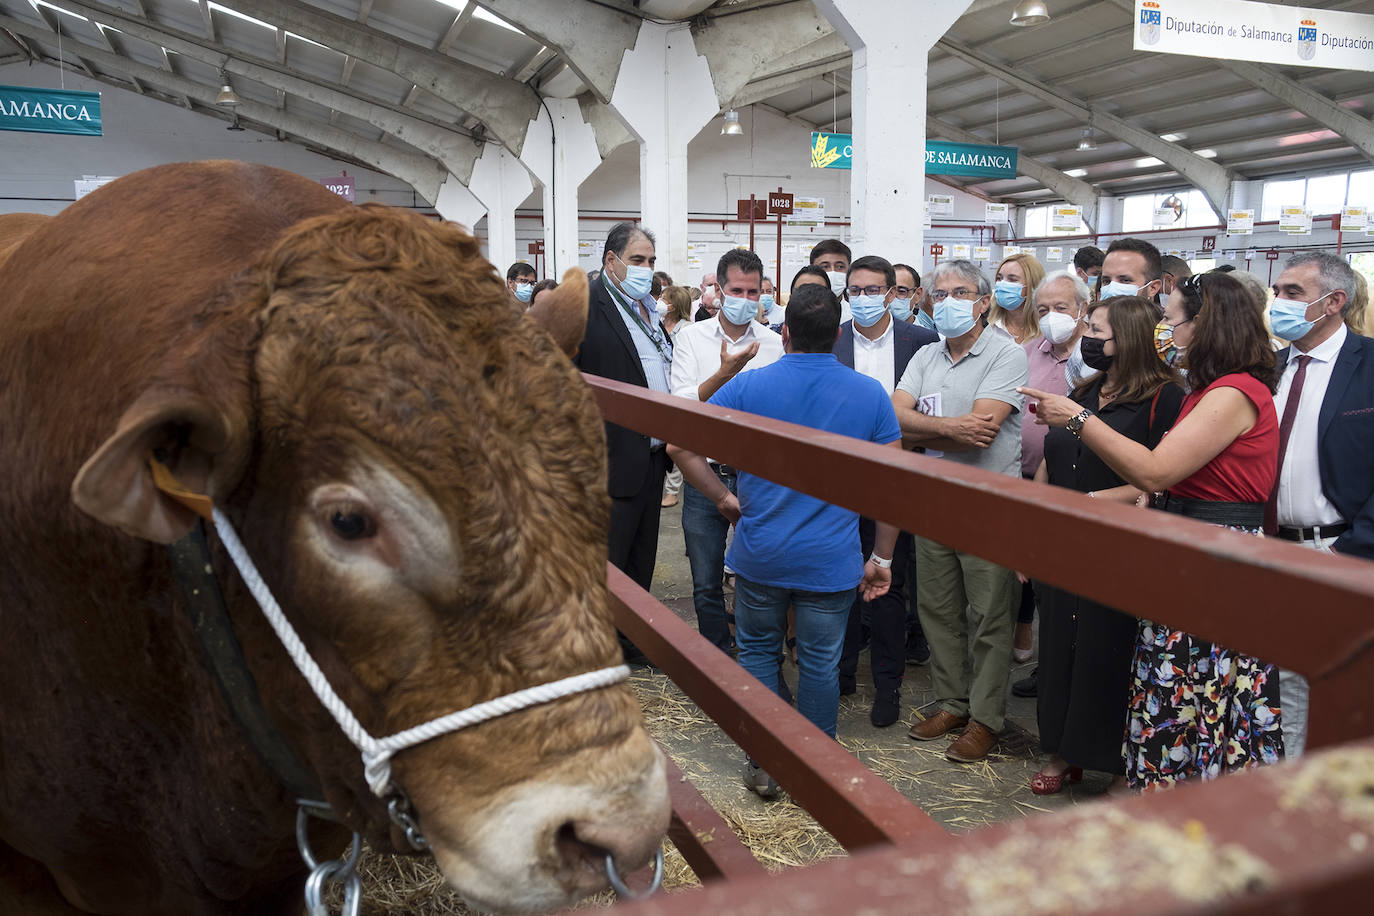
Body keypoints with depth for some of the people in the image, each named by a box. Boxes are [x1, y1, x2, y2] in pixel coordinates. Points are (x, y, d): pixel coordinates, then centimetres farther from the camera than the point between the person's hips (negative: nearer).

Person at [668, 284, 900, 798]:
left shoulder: (749, 386, -7)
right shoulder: (870, 394, -4)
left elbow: (681, 446, -7)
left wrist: (723, 498, 3)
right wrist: (881, 557, 6)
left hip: (760, 556, 0)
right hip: (831, 562, 0)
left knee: (757, 651, 19)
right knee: (821, 664, 13)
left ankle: (763, 764, 23)